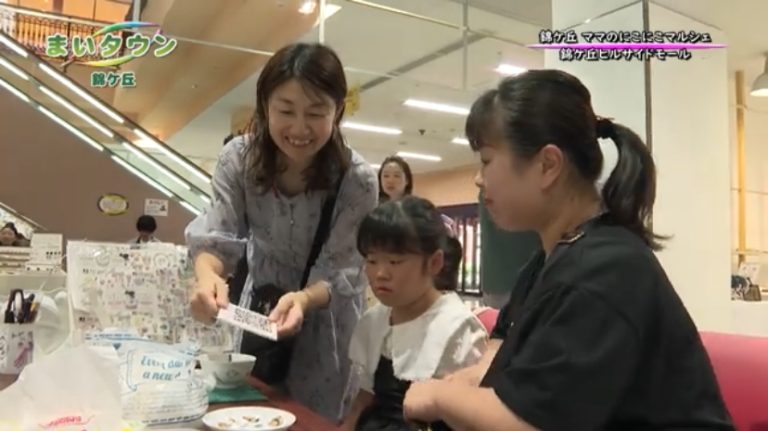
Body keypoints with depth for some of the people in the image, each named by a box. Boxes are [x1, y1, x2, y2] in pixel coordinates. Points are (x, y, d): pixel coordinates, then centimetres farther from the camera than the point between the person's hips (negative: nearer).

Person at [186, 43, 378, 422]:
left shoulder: (357, 180, -24)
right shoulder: (238, 158, -16)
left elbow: (341, 272, -22)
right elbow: (217, 236, -18)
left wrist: (303, 299, -44)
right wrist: (208, 275, -42)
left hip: (325, 314, -2)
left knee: (317, 416, 10)